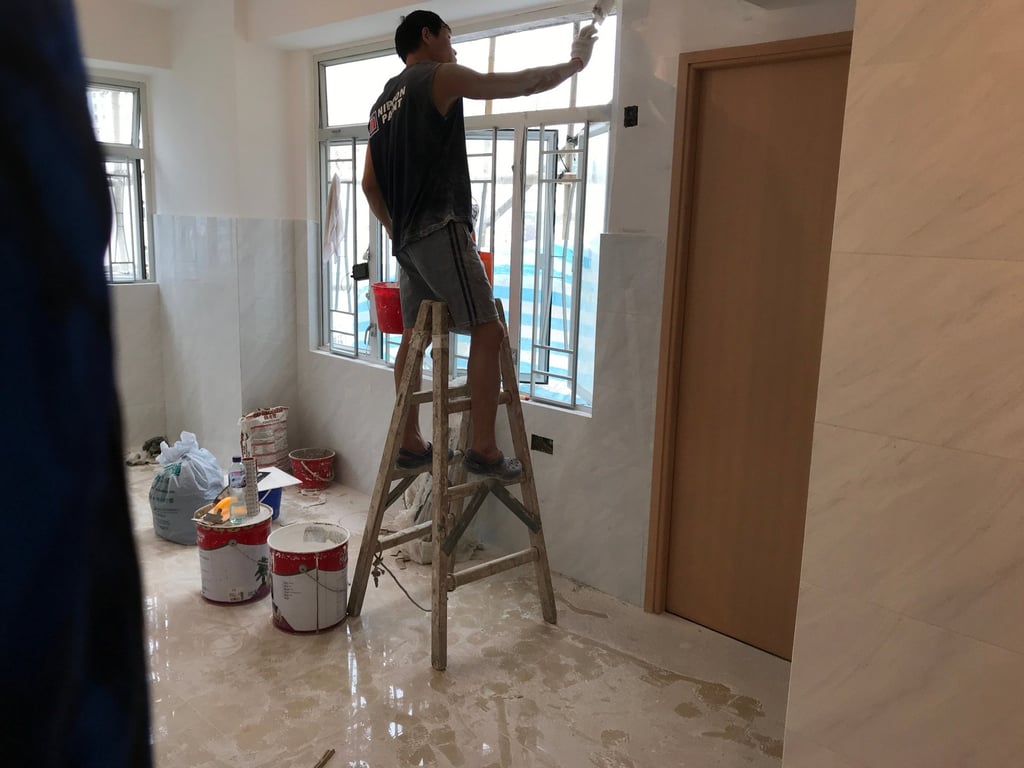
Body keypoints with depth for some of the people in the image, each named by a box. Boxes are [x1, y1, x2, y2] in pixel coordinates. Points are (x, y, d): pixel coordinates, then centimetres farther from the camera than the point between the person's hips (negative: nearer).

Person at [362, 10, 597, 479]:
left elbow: (369, 183, 22)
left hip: (406, 238, 9)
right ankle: (483, 449, -14)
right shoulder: (439, 78, -1)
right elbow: (523, 84, 3)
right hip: (441, 230, -9)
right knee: (488, 332, -10)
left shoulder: (384, 100, 22)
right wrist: (574, 62, 17)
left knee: (415, 336, 13)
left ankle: (409, 443, 19)